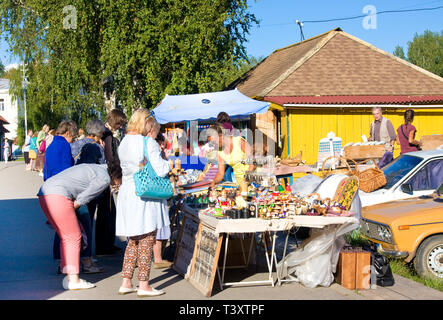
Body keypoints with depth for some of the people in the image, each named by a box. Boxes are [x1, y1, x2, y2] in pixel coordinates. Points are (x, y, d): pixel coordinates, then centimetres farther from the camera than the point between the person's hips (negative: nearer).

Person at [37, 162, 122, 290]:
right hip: (58, 195, -10)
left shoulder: (94, 168, 25)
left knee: (67, 238, 13)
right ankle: (73, 280, 1)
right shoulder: (105, 179, -3)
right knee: (73, 237, -1)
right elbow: (82, 199, -7)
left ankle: (69, 279, 14)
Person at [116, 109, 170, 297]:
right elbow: (160, 170, -17)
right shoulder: (149, 143, -13)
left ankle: (126, 282, 18)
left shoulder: (123, 143, 9)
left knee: (133, 240, 17)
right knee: (147, 241, 2)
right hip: (145, 196, -7)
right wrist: (171, 163, 4)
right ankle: (143, 285, 8)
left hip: (126, 193, 7)